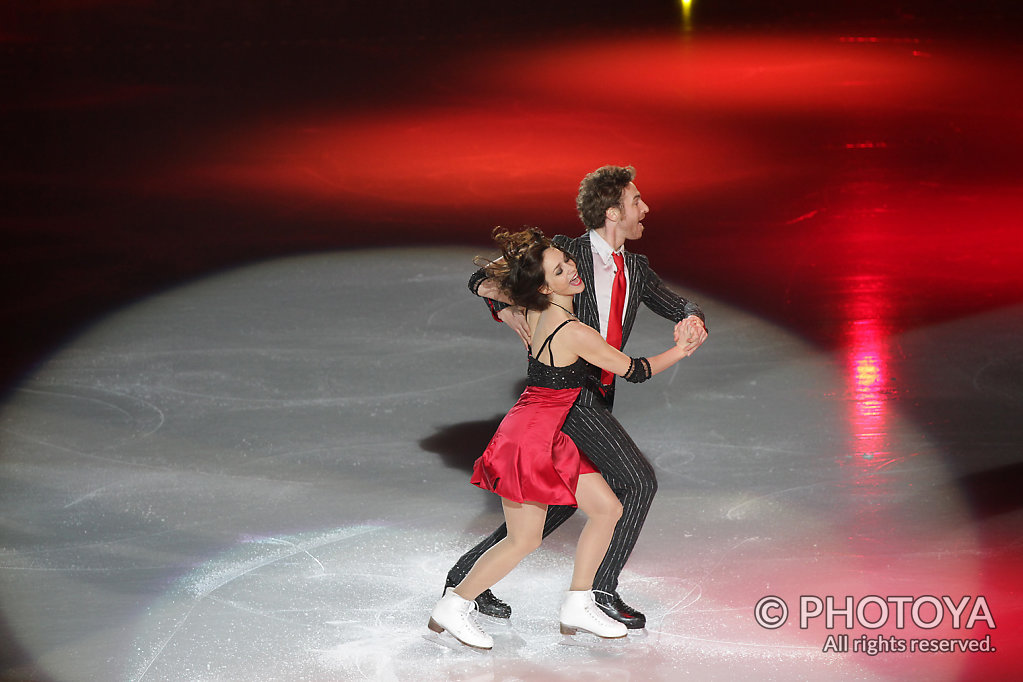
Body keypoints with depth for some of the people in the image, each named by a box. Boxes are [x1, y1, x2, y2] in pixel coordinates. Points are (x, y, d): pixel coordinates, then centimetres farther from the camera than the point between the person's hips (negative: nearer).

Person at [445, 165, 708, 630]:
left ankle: (468, 574, 20)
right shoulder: (564, 252, -6)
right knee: (639, 480, -15)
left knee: (560, 503, 11)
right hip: (566, 391, -8)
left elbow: (678, 307, 14)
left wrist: (691, 321, -10)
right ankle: (602, 590, -4)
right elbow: (482, 279, -2)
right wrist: (509, 312, -22)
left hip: (598, 399, 8)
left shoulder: (636, 269, 14)